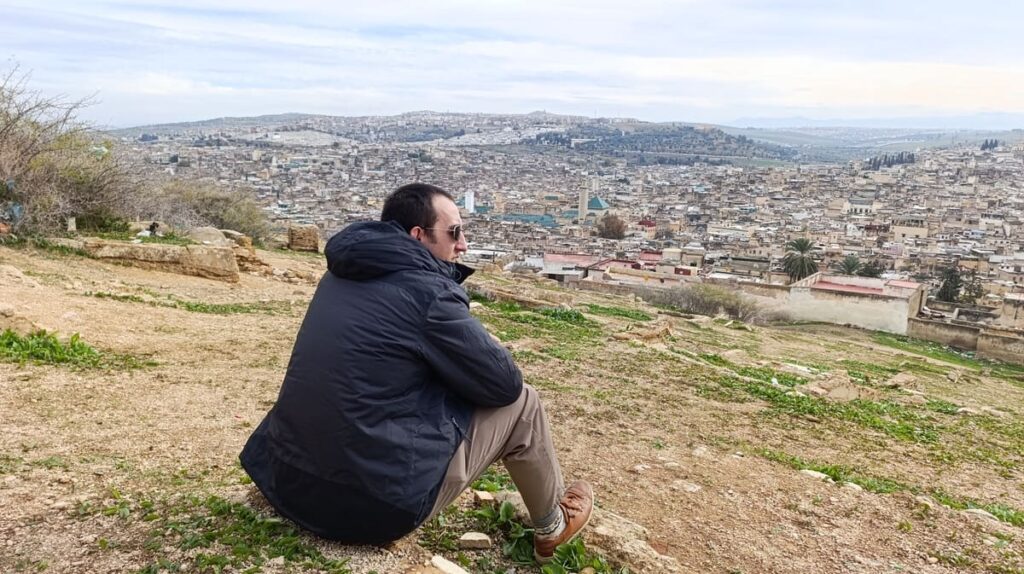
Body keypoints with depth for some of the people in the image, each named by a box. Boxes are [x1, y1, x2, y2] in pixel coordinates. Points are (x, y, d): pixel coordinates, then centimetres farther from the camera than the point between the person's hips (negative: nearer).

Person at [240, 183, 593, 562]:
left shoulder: (343, 274, 9)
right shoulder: (425, 290, -16)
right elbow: (504, 382, -6)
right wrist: (484, 347, 14)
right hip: (379, 501, -8)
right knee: (520, 403, 6)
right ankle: (553, 526, 27)